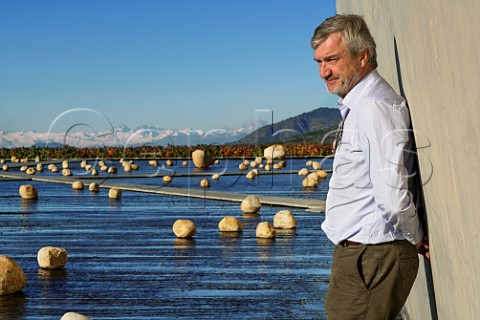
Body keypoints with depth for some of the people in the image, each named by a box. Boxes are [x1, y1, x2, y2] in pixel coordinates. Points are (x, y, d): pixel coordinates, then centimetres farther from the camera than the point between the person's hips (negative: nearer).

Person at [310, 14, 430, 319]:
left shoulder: (375, 107, -19)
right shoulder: (357, 106, 15)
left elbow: (393, 195, -24)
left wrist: (414, 237, -9)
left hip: (370, 257, -10)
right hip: (360, 253, 10)